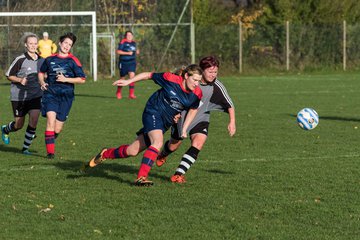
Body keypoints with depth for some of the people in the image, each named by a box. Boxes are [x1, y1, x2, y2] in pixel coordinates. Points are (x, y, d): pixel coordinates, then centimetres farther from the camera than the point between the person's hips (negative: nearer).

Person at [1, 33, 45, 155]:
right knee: (19, 125, 6)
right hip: (19, 96, -3)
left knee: (34, 120, -14)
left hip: (35, 95, 3)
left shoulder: (42, 60, 1)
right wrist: (20, 80, -21)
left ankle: (25, 148, 2)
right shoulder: (20, 60, -14)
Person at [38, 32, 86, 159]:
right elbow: (41, 72, 26)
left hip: (66, 96, -1)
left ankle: (50, 141, 34)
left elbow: (82, 79, -2)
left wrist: (66, 79, -12)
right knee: (51, 119, -21)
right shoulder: (50, 59, 8)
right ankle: (50, 151, -17)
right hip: (50, 94, 1)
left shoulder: (73, 61, 0)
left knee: (57, 129, 1)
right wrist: (42, 82, 6)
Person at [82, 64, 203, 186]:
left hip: (166, 123, 5)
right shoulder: (171, 79, -20)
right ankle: (141, 177, -28)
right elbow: (149, 75, -5)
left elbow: (193, 110, 10)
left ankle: (105, 154, 28)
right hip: (153, 112, -5)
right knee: (158, 142, -31)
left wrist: (184, 129, 3)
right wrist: (128, 81, -1)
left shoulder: (197, 94, -9)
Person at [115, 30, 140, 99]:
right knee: (122, 78, 8)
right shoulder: (123, 42, -9)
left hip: (132, 62, 4)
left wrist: (137, 52, 3)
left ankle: (131, 94, -14)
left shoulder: (134, 43, 10)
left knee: (132, 76, -14)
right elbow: (118, 51, -16)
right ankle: (118, 92, 32)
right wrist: (127, 53, -22)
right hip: (123, 62, -4)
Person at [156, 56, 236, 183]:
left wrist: (232, 122, -14)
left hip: (201, 119, 0)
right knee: (173, 146, 15)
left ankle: (179, 174, -20)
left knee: (198, 144, -24)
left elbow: (230, 105, -8)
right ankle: (162, 155, 53)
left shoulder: (217, 86, -19)